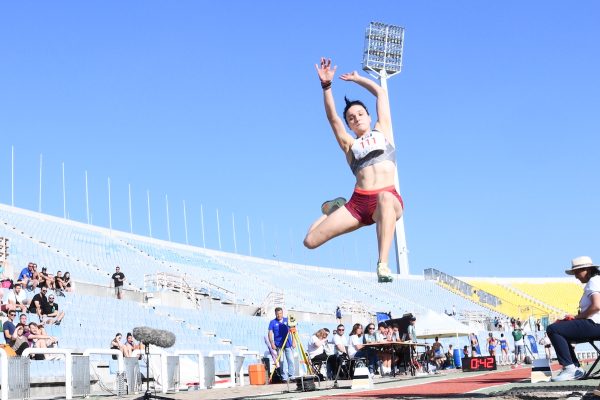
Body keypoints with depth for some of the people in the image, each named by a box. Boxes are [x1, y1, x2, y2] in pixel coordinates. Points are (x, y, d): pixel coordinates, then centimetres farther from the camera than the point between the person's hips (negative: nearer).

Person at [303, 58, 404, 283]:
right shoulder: (349, 144, 21)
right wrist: (326, 85, -1)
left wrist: (357, 79, 36)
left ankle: (383, 265, -46)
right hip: (357, 204, 2)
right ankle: (333, 209, 28)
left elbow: (381, 93, 27)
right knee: (310, 241, -7)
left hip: (389, 200, -2)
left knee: (385, 197, -43)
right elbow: (332, 116, 9)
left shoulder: (383, 131, 23)